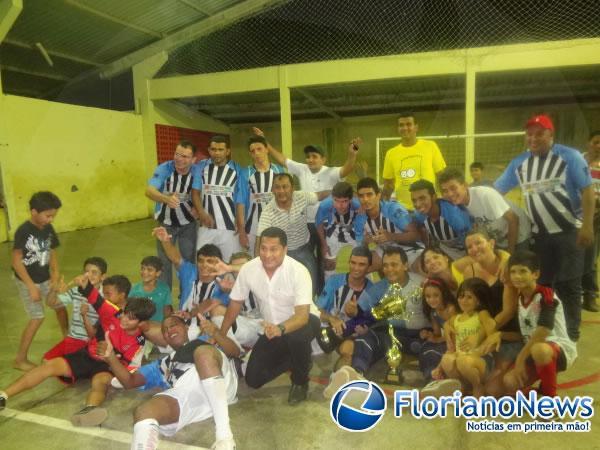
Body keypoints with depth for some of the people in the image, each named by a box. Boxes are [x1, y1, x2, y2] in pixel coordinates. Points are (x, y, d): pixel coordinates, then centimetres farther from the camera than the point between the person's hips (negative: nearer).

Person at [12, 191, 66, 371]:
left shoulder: (48, 229, -3)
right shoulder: (23, 231, -23)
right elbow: (16, 261, -21)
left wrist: (56, 278, -6)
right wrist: (31, 286, -21)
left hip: (45, 278, 6)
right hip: (27, 281, -6)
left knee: (61, 306, 14)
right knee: (37, 318, -7)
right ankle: (20, 359, 9)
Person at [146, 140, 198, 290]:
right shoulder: (164, 168, -21)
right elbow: (149, 191, -36)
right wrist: (166, 199, -55)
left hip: (188, 223, 1)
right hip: (166, 223, -1)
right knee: (164, 262, 6)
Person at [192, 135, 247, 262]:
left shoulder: (236, 170, 2)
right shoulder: (201, 167, 6)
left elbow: (240, 202, 2)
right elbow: (195, 192, 3)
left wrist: (242, 229, -3)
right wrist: (202, 213, -15)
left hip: (230, 228, -1)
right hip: (206, 226, 1)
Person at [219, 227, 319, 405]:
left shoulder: (298, 271, -29)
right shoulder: (248, 269, -17)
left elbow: (302, 315, -34)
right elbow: (236, 303, -2)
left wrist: (281, 328, -53)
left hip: (300, 321, -4)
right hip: (273, 327, 4)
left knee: (296, 336, -40)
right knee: (253, 379, -2)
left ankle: (300, 381, -7)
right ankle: (297, 361, 22)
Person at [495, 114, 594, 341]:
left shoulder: (570, 156, -6)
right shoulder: (519, 163, 4)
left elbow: (587, 191, -9)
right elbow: (495, 190, 5)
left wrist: (587, 225, -17)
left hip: (569, 231, -3)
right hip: (540, 234, 4)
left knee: (567, 284, 2)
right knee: (541, 283, 11)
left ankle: (571, 332, 16)